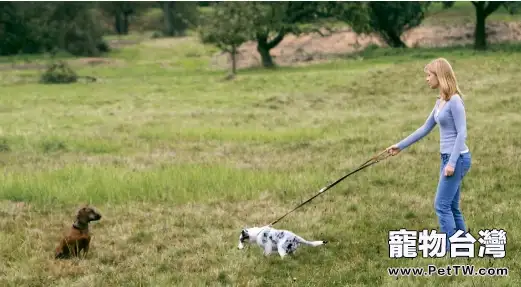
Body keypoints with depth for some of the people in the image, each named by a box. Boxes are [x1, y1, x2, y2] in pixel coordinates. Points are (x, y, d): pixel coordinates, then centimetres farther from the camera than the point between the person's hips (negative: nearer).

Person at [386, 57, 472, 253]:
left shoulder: (454, 101, -14)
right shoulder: (440, 102, 13)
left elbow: (462, 133, -17)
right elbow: (425, 129, 22)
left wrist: (452, 162, -22)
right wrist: (400, 146, 24)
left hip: (458, 158, -9)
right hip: (448, 158, 9)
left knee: (442, 205, -8)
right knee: (452, 207, 11)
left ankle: (450, 249, -4)